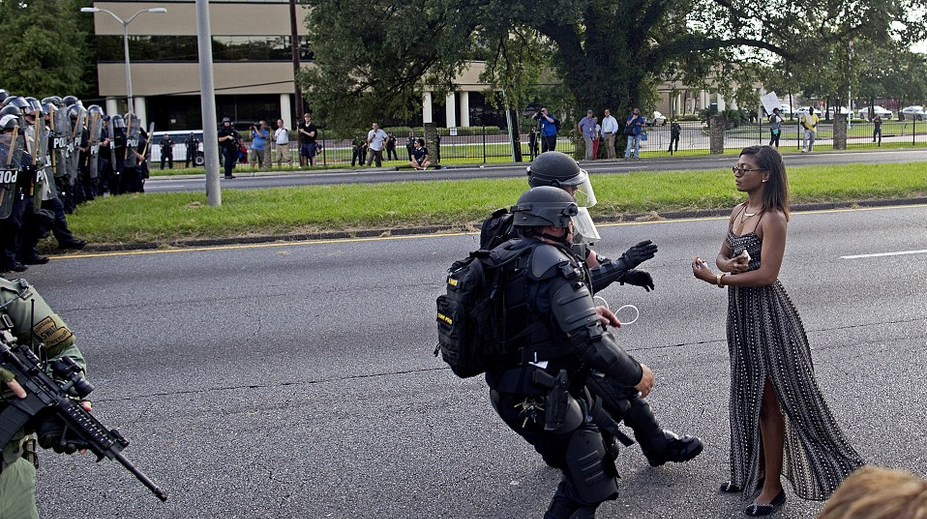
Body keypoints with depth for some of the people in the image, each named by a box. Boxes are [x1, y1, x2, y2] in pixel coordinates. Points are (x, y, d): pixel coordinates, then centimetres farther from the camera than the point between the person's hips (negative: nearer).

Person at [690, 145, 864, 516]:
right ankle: (755, 470, 34)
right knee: (748, 395, 18)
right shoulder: (739, 212, 8)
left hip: (765, 312, -9)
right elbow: (722, 256, 11)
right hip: (740, 310, 9)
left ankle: (772, 487, 13)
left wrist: (715, 278, -21)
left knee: (770, 400, 2)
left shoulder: (772, 218, -18)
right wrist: (729, 264, -13)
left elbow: (767, 274, -23)